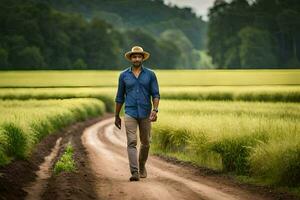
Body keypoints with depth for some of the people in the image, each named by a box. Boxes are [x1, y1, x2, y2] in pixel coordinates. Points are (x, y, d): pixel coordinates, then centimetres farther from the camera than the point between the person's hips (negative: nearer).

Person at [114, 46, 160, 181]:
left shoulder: (150, 74, 2)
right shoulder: (124, 75, 4)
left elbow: (156, 94, -1)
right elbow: (120, 97, 10)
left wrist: (155, 110, -17)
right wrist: (117, 116, 12)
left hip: (145, 114, 1)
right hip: (130, 113, -1)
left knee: (145, 143, 12)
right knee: (131, 142, -12)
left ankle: (142, 166, 36)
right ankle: (134, 172, -18)